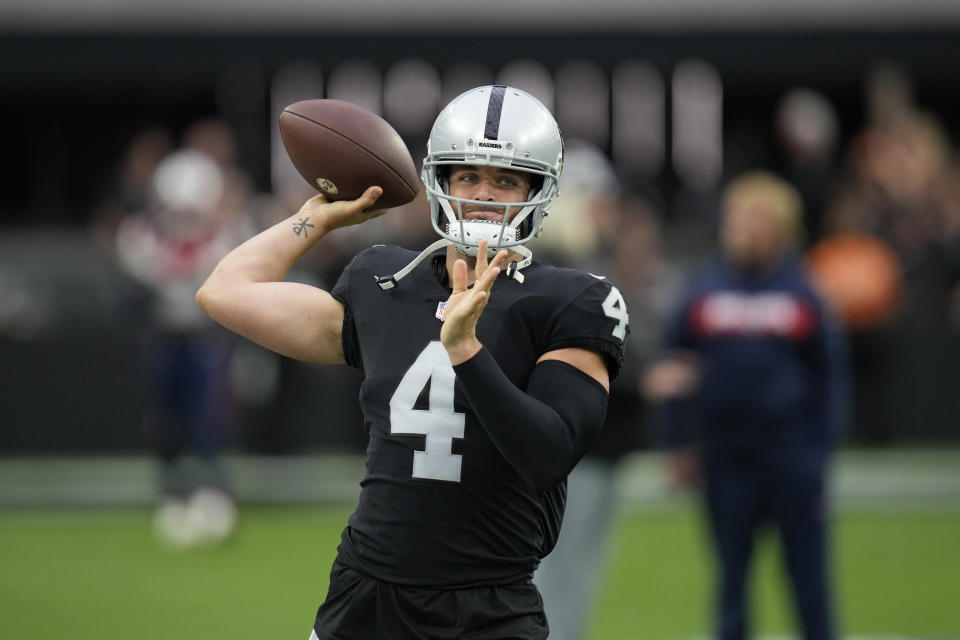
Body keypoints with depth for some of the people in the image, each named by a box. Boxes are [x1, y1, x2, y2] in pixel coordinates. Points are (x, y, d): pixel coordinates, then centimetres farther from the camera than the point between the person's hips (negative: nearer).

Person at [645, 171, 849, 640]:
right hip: (724, 456, 2)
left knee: (808, 573, 2)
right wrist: (679, 444, 6)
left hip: (792, 454, -1)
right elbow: (673, 369, 10)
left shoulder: (803, 293, 1)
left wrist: (823, 446, -1)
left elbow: (830, 373, 4)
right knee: (731, 574, 6)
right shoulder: (702, 293, 5)